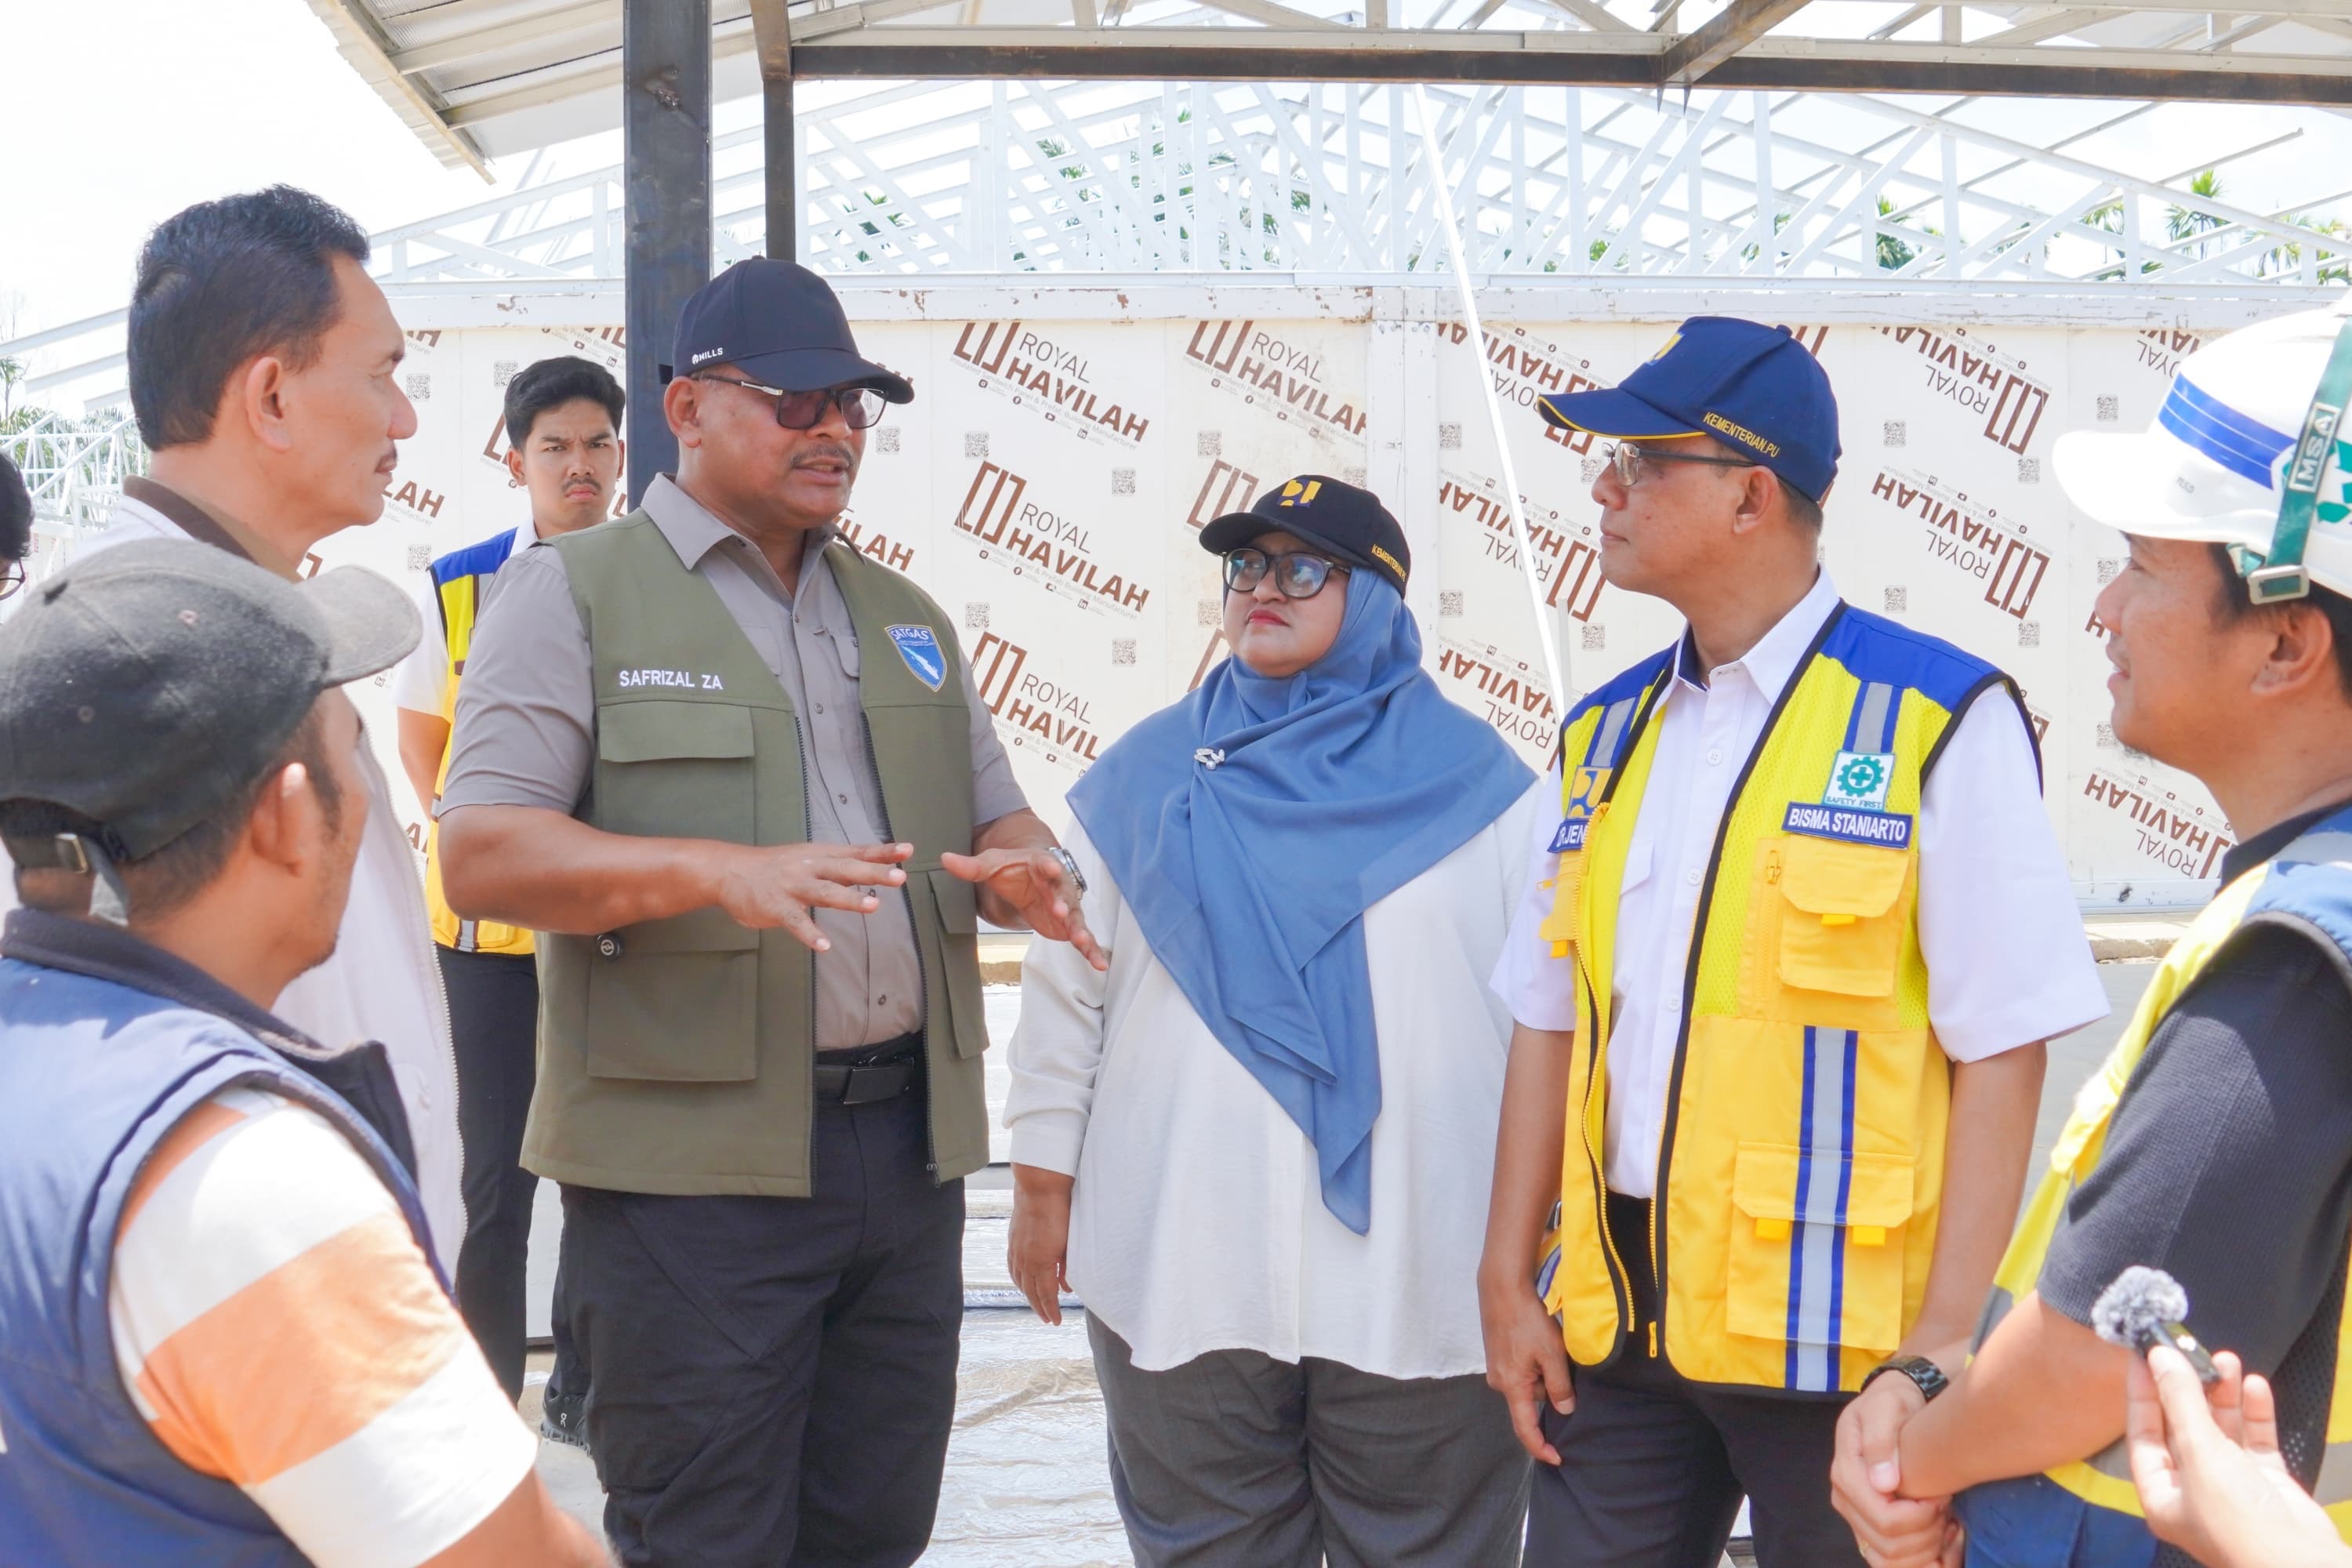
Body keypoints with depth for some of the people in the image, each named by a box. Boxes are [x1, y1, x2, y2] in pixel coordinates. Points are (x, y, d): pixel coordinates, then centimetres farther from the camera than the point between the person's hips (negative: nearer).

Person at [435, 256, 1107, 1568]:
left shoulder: (904, 615, 19)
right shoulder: (575, 593, 0)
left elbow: (998, 821, 21)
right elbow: (483, 856, -11)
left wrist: (1024, 870, -5)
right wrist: (722, 871, -26)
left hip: (910, 1150, 6)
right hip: (694, 1163, -6)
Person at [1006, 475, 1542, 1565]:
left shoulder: (1477, 783, 4)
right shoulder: (1146, 778, 8)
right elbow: (1064, 1000, 10)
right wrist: (1042, 1189, 8)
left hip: (1422, 1284, -1)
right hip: (1183, 1277, 1)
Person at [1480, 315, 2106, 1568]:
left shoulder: (1938, 724, -9)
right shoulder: (1605, 735, 9)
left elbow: (2001, 1053, -11)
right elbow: (1551, 1019, 12)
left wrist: (1942, 1348, -14)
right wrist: (1508, 1280, 9)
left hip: (1834, 1327, -5)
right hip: (1616, 1322, 5)